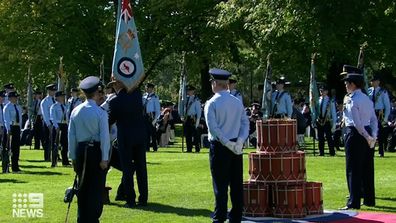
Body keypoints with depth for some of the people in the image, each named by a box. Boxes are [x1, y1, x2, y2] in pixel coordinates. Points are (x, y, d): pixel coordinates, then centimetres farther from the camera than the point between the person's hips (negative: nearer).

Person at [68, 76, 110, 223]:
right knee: (96, 187, 3)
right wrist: (104, 158, -8)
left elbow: (71, 136, 6)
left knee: (83, 186, 15)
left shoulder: (75, 111, 2)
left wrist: (73, 156, 14)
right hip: (96, 150, -5)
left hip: (80, 150, 5)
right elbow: (104, 137, -12)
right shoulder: (100, 113, -11)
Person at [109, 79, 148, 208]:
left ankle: (130, 200, 3)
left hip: (125, 138, -4)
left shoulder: (115, 101, -14)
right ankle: (143, 199, 14)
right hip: (141, 136, 4)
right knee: (141, 167, 11)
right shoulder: (137, 95, -3)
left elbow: (111, 120, -3)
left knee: (127, 169, 3)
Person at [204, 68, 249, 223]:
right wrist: (240, 140, -7)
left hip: (219, 146, -5)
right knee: (236, 183, 8)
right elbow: (245, 123, 2)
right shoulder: (237, 102, 7)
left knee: (220, 185, -1)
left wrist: (226, 143, -15)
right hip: (236, 147, 5)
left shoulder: (212, 103, -9)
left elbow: (213, 128, -17)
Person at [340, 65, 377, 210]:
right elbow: (374, 120, 8)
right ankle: (369, 199, 23)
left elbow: (357, 123, -19)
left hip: (355, 134, -8)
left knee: (353, 170, -3)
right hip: (367, 134, 8)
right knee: (367, 169, 15)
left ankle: (354, 202, -4)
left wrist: (367, 137, -11)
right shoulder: (367, 99, 11)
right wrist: (373, 136, 2)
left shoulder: (351, 101, -14)